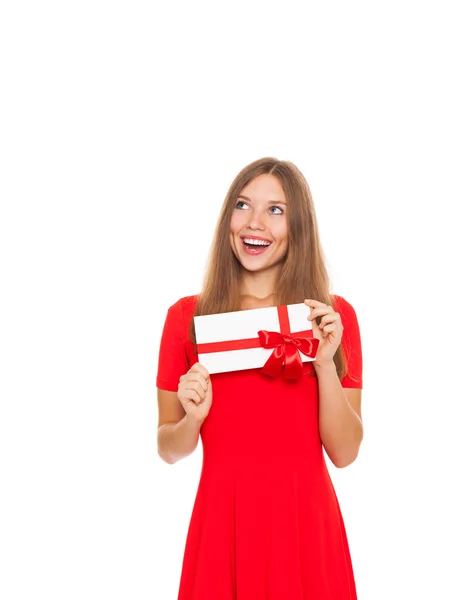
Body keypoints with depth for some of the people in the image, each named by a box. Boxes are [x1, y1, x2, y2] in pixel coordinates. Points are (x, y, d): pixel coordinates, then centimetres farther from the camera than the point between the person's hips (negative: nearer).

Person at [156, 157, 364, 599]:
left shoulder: (334, 315, -2)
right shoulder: (187, 315, -3)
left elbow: (345, 453, -4)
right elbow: (169, 450, 3)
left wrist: (325, 363, -15)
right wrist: (194, 417, -16)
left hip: (305, 521, 0)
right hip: (223, 521, 0)